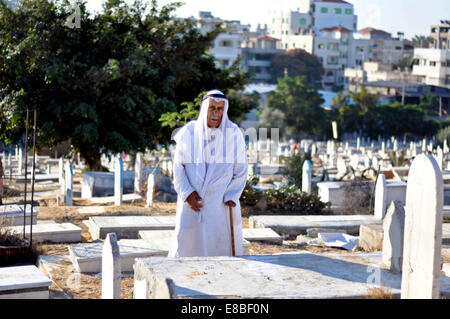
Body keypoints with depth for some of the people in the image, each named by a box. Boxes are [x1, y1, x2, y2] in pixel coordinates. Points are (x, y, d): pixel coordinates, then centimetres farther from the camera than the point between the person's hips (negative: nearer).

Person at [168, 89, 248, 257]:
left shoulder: (234, 133, -2)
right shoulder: (188, 132, -2)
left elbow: (241, 169, 3)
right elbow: (178, 167, 4)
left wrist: (231, 197, -7)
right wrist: (187, 193, -7)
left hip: (222, 204, 0)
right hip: (192, 201, 0)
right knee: (186, 243, 0)